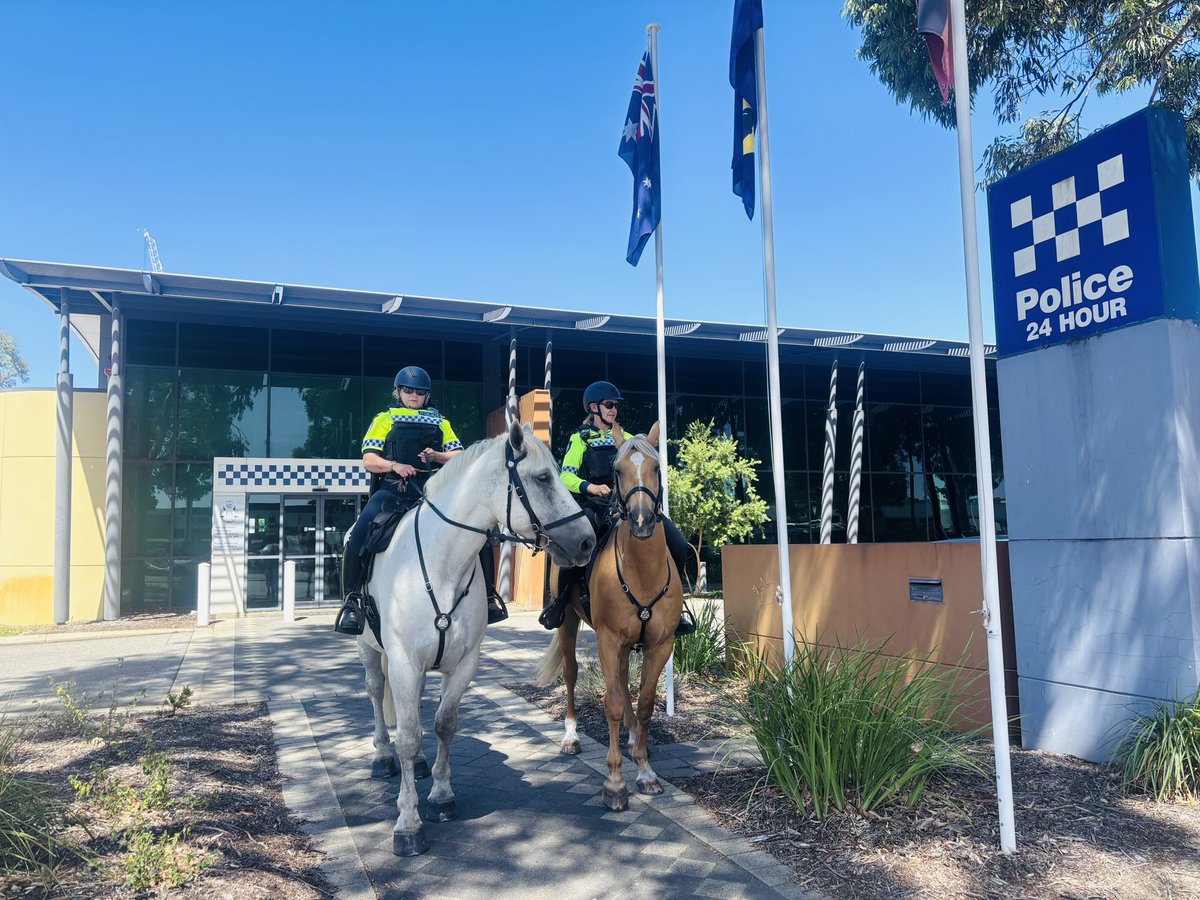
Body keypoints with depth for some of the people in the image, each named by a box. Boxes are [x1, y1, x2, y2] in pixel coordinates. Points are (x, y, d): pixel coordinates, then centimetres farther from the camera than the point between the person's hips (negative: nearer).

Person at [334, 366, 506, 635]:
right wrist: (395, 465, -14)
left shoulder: (440, 421, 22)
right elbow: (368, 460, 6)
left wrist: (437, 456, -7)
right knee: (361, 531, -29)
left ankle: (488, 593, -3)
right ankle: (353, 598, -15)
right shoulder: (385, 419, 16)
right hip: (393, 488, -2)